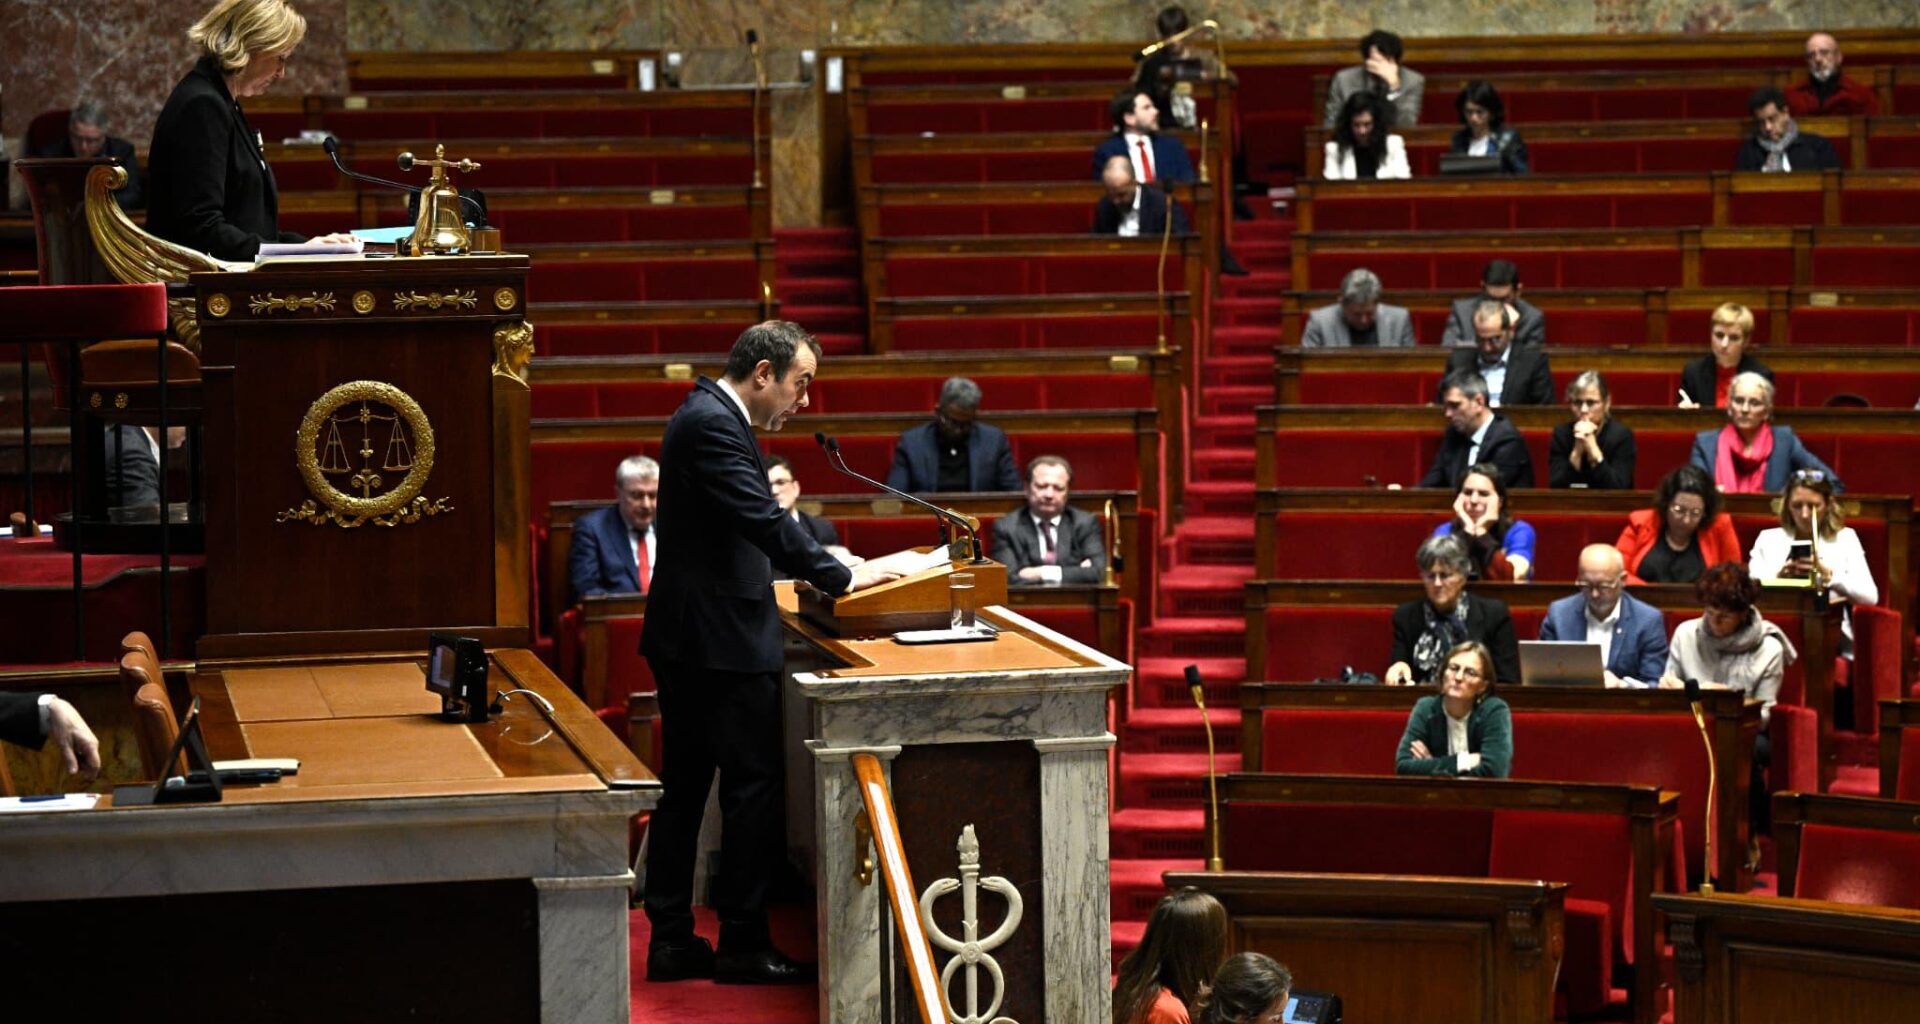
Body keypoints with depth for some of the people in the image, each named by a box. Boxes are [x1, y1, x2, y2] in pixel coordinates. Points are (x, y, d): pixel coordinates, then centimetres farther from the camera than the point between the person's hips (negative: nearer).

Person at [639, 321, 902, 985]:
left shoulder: (710, 417, 16)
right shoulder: (714, 425, -17)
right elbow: (764, 520, -23)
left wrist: (822, 571, 14)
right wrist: (839, 577, -16)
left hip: (687, 637, 11)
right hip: (721, 639, -11)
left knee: (684, 789, 11)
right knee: (753, 788, -3)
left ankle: (672, 941, 15)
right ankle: (743, 945, 3)